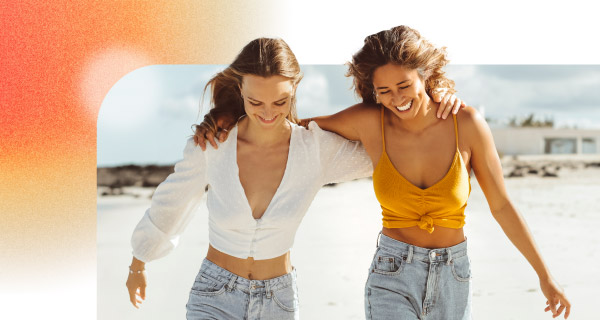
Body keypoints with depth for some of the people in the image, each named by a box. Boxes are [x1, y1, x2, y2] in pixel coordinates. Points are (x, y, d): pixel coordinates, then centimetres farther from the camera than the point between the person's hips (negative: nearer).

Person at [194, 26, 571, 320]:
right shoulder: (370, 121, -11)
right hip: (392, 278, -1)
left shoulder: (467, 122, -11)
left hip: (452, 279, 2)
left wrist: (545, 275, 2)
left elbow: (501, 205, -2)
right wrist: (226, 117, -12)